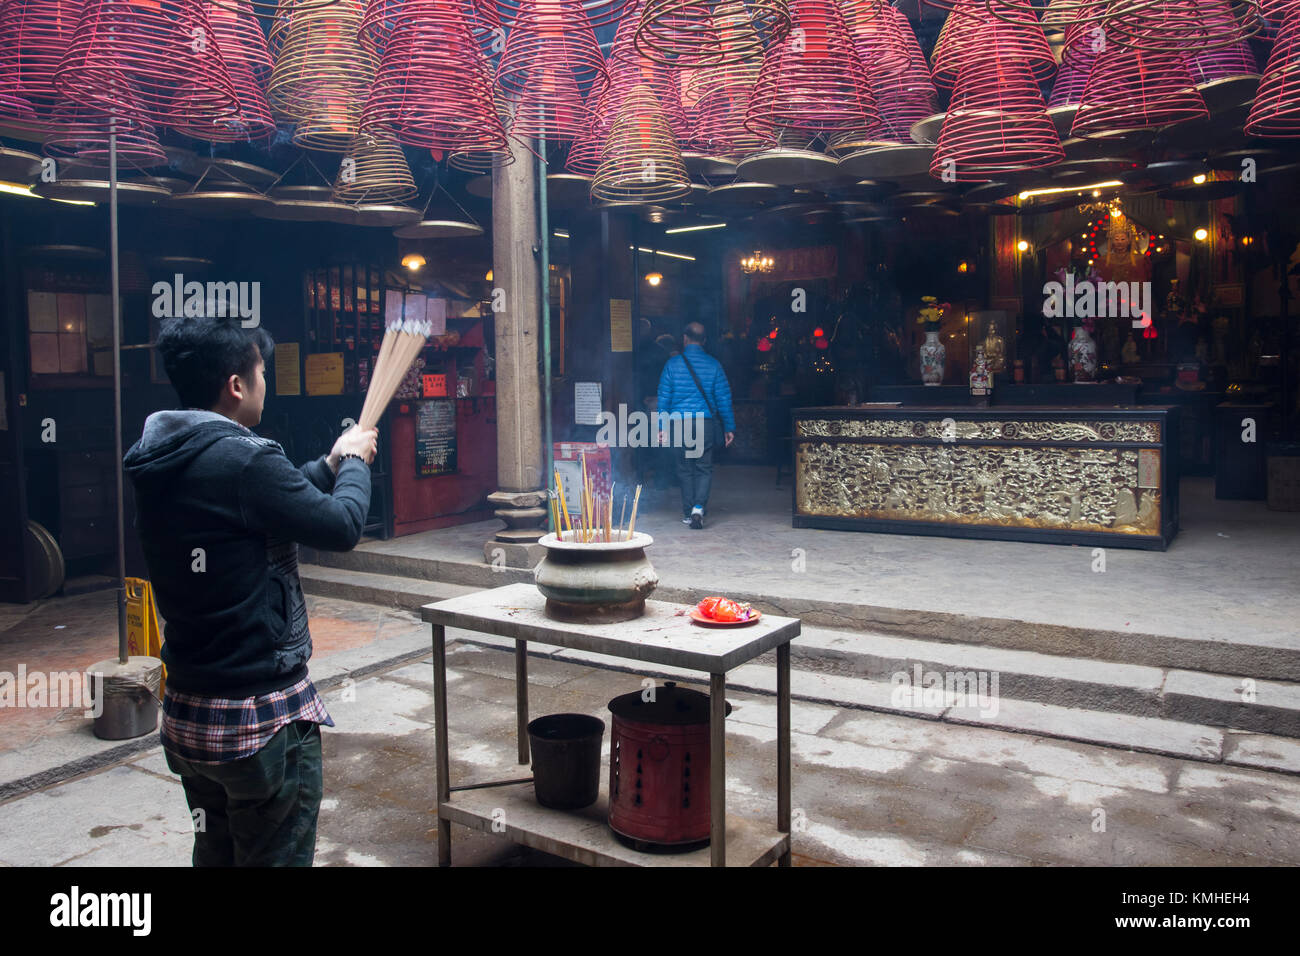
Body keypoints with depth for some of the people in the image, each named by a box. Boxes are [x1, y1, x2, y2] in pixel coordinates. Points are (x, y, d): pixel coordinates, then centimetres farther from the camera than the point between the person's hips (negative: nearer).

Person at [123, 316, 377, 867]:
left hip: (187, 714, 8)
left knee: (216, 853, 23)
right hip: (264, 718, -8)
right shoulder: (245, 460, -23)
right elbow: (342, 527, -13)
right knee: (276, 857, 8)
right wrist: (355, 463, 3)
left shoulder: (155, 464, 2)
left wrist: (331, 464, 18)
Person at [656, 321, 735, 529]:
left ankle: (688, 513, 14)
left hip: (679, 424, 0)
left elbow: (664, 397, 1)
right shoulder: (713, 365, 1)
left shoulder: (672, 364, 0)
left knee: (685, 469, 11)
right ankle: (698, 508, -12)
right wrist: (729, 428, 8)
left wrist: (662, 426, 6)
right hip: (706, 424, 0)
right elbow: (724, 398, 2)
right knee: (704, 468, 6)